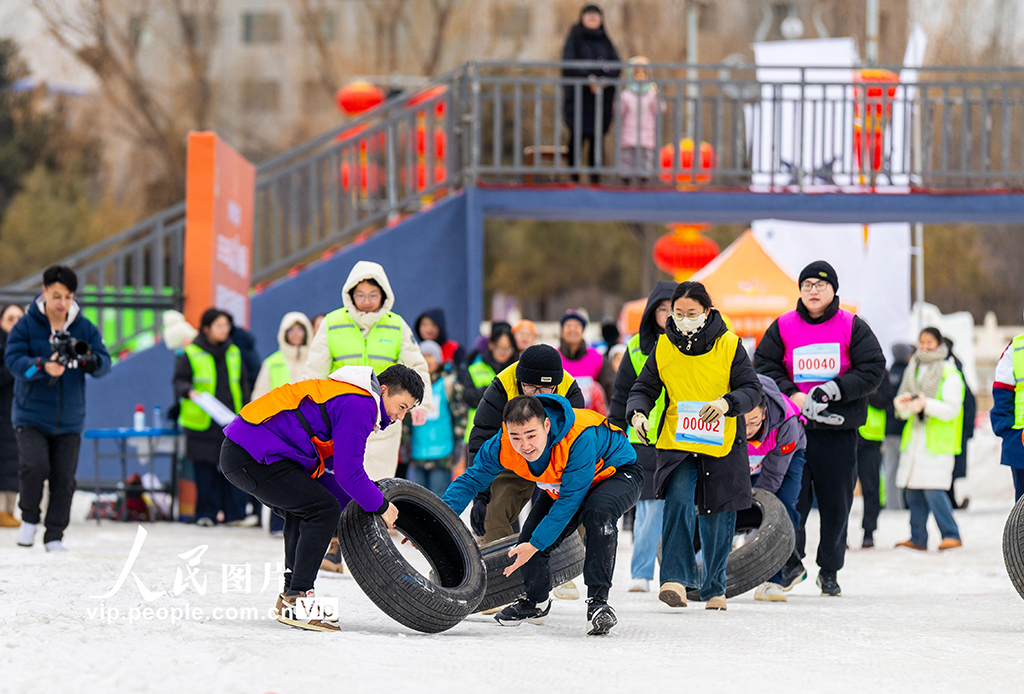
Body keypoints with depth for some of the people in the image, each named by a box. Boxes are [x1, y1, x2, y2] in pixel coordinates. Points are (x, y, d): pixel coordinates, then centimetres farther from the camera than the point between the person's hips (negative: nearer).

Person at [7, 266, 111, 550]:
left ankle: (54, 537, 14)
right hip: (31, 417, -3)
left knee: (64, 479, 2)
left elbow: (104, 363, -2)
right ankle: (29, 518, 6)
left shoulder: (85, 329, 3)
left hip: (69, 420, 3)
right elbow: (13, 360, -15)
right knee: (34, 467, -20)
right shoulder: (26, 326, -5)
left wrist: (89, 360, -26)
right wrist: (44, 367, -33)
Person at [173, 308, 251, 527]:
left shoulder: (234, 353, 13)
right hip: (203, 424, -3)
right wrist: (189, 392, -20)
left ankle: (235, 513, 3)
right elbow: (179, 380, 2)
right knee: (206, 469, -1)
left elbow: (243, 384, 20)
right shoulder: (191, 353, 0)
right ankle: (207, 514, 6)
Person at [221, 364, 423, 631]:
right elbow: (348, 473, -14)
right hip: (253, 456, -11)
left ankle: (290, 596, 27)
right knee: (324, 510, -12)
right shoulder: (358, 404, -10)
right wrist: (381, 506, -2)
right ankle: (296, 600, -13)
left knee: (302, 513, 26)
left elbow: (326, 470, 24)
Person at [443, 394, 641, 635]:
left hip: (619, 473, -6)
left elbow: (570, 500, -36)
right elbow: (471, 480, -13)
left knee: (597, 512, -36)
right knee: (529, 539, -5)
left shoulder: (581, 438, -42)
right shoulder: (502, 446, -26)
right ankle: (536, 602, 27)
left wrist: (536, 544, -35)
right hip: (561, 486, 6)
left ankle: (598, 601, -26)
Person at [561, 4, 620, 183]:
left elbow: (616, 65, 6)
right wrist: (589, 79, -20)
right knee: (577, 134, -10)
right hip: (578, 93, -3)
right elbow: (568, 62, -8)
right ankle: (573, 173, -8)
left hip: (602, 94, 3)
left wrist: (605, 79, -14)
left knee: (598, 134, -1)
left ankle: (595, 174, 0)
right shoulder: (574, 38, 5)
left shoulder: (605, 41, 16)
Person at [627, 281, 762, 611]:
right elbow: (644, 389, 8)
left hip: (721, 445, 0)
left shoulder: (728, 345, -3)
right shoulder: (663, 348, 3)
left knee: (717, 518, 7)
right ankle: (676, 578, -25)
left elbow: (752, 389, -5)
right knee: (678, 500, -23)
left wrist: (727, 402, -26)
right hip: (677, 443, 0)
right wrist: (638, 413, -15)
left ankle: (714, 588, 25)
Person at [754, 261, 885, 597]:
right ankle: (791, 563, 11)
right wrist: (793, 396, -11)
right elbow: (764, 366, 5)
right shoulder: (782, 327, 6)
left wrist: (832, 391, -15)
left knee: (837, 501, 2)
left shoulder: (853, 327, 3)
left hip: (839, 429, 0)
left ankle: (830, 570, 13)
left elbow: (873, 370, -3)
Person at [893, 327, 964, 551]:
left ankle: (951, 535, -6)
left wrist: (925, 404, -24)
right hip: (914, 439, 6)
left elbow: (952, 409, -11)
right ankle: (918, 539, 10)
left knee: (933, 490, -15)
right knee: (913, 490, 4)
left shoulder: (949, 374, -2)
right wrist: (902, 402, -7)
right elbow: (903, 412, 17)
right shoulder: (913, 371, 17)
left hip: (937, 442, -6)